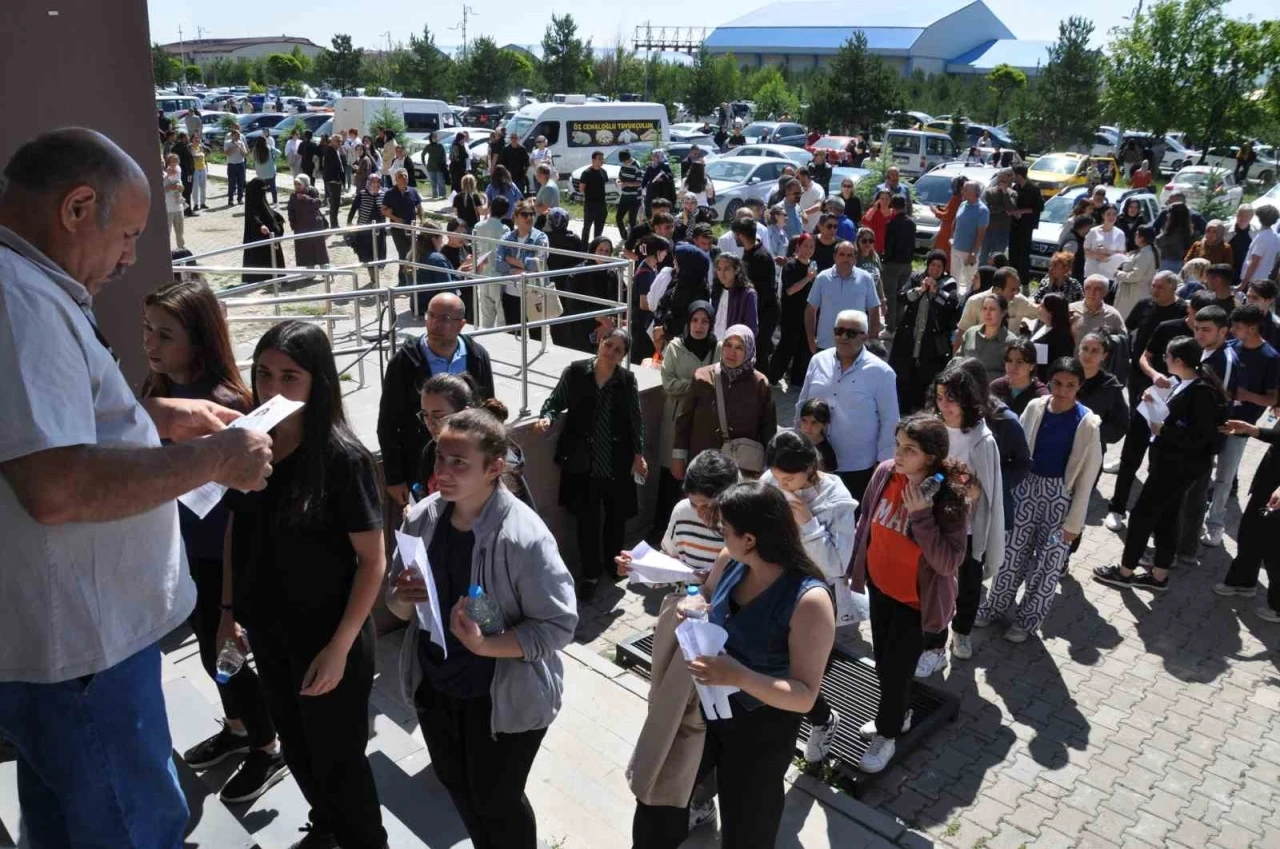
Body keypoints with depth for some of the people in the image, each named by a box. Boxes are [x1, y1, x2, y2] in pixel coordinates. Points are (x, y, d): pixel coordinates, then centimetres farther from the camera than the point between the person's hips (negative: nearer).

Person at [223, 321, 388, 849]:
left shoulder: (343, 458, -20)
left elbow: (373, 561, -17)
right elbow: (235, 533, 8)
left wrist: (339, 647, -19)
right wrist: (229, 612, 9)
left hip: (328, 638, -6)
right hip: (267, 632, 6)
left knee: (337, 760, 12)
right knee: (297, 749, 25)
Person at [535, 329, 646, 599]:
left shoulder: (627, 380, -1)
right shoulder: (575, 371, -4)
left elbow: (635, 419, 4)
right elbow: (556, 401, 2)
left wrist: (638, 453, 0)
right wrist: (547, 417, -18)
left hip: (617, 462, 2)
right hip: (582, 460, -1)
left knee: (617, 515, 13)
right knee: (587, 519, 2)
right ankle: (590, 573, 17)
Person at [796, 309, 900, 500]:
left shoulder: (880, 372, -10)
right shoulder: (818, 361, 2)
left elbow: (889, 421, -6)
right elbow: (802, 405, 12)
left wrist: (883, 462, -6)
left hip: (858, 468, -3)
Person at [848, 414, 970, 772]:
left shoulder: (950, 497, -26)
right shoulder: (885, 473, -13)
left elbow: (948, 562, -28)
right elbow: (866, 521, 3)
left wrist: (921, 515, -36)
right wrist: (854, 567, 11)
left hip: (915, 597, -5)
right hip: (880, 585, 5)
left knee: (896, 665, 9)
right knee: (883, 659, 22)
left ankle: (887, 735, 33)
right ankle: (897, 714, 48)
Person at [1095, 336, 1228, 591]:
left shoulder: (1202, 391, -21)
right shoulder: (1182, 383, 5)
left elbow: (1199, 437, -24)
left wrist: (1162, 429, -20)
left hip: (1180, 466, -9)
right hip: (1169, 461, 9)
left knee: (1142, 514, 0)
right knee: (1164, 518, 16)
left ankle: (1125, 572, 14)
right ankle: (1159, 575, 27)